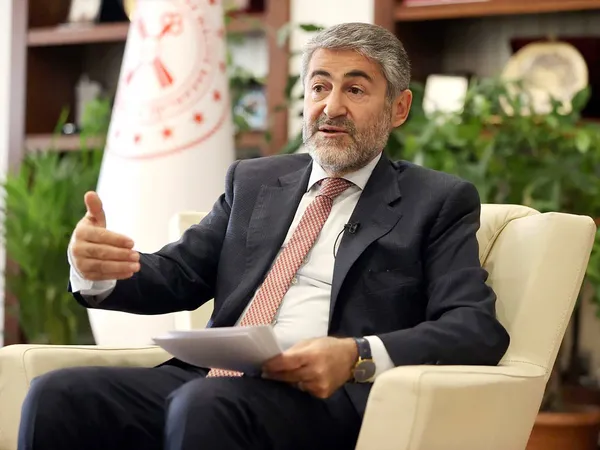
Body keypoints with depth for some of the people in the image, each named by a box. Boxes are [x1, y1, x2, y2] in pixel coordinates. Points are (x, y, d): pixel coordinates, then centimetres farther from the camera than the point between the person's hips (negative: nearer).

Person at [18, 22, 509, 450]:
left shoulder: (440, 201, 11)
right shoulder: (253, 181, 25)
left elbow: (478, 328, -2)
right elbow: (177, 276, 19)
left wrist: (358, 356, -20)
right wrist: (98, 267, -5)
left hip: (328, 398, -4)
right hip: (207, 379, 5)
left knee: (208, 404, -38)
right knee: (57, 395, -24)